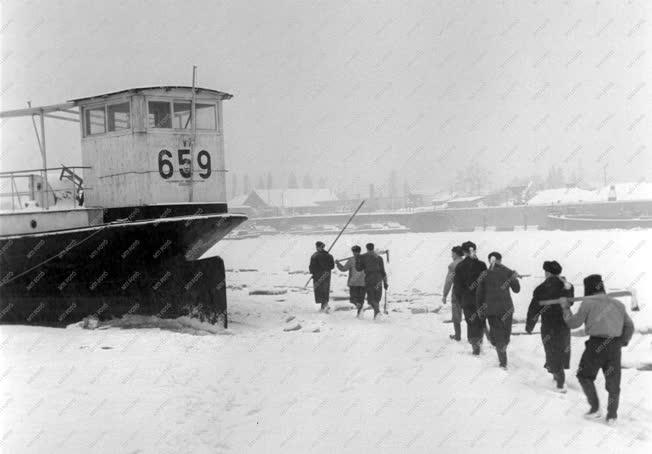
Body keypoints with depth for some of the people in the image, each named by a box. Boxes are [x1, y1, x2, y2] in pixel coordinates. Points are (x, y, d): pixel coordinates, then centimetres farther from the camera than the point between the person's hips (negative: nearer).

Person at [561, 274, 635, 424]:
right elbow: (629, 326, 16)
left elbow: (573, 323, 1)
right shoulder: (617, 304, 15)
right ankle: (612, 415, 16)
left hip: (596, 345, -4)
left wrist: (565, 308, 14)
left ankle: (595, 408, 11)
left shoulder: (588, 303, -2)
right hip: (614, 347, 4)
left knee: (585, 375, 15)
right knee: (613, 381, 13)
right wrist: (623, 342, 27)